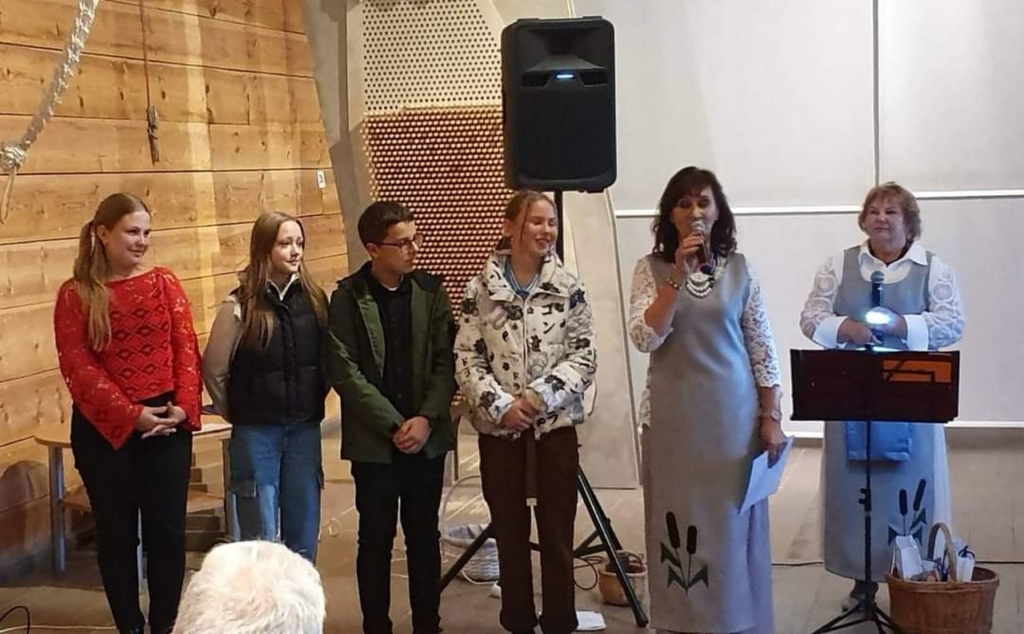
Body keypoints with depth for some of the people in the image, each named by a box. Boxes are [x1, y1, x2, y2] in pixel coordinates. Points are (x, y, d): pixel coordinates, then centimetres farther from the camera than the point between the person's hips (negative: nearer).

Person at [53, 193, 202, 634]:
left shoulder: (164, 283, 4)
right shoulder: (75, 294, -3)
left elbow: (186, 348, 1)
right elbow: (78, 366, -9)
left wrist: (182, 406, -13)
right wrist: (131, 416, -16)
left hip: (167, 426, 2)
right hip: (105, 430, -1)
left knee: (168, 529, 6)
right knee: (117, 532, 8)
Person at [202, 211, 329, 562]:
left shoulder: (314, 298, 1)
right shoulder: (240, 306, -9)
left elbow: (326, 361, 9)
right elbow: (213, 369, -3)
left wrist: (312, 403, 6)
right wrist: (237, 414, 6)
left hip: (305, 429, 3)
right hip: (256, 432, -3)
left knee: (303, 538, 11)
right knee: (260, 541, 3)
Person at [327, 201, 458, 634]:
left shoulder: (430, 290, 4)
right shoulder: (347, 298, -5)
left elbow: (446, 361, 1)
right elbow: (345, 372, -9)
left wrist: (426, 419, -12)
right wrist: (394, 425, -13)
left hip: (427, 437, 3)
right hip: (373, 441, -3)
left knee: (425, 538, 10)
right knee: (376, 540, 6)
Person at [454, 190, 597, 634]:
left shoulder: (568, 287, 0)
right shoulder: (480, 289, -1)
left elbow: (584, 354, -3)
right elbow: (466, 358, -3)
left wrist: (542, 394, -16)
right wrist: (500, 405, -15)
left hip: (555, 425, 0)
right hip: (499, 428, 0)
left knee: (557, 533, 4)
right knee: (509, 532, 9)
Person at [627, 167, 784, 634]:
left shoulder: (738, 267, 3)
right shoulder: (651, 268, 0)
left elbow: (761, 345, 4)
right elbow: (644, 338, -13)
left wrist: (771, 417, 1)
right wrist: (678, 276, -19)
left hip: (733, 413, 1)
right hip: (674, 415, -1)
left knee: (733, 518, 6)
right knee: (681, 516, 4)